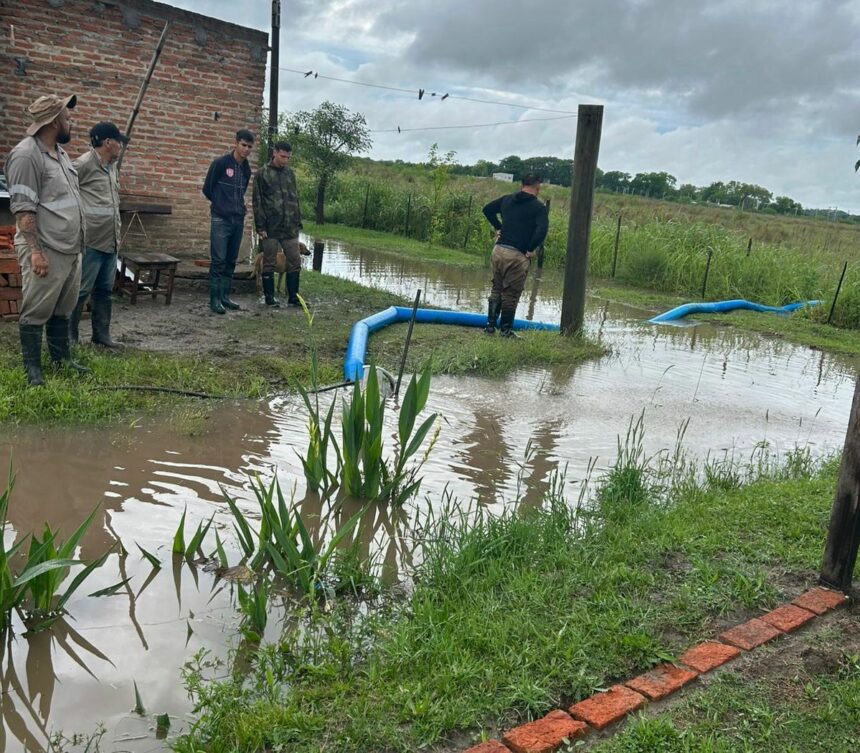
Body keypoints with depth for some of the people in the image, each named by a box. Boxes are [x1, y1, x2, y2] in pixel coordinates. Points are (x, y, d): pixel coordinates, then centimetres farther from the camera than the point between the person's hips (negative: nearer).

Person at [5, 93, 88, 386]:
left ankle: (61, 359, 27)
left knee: (62, 310, 16)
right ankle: (33, 369, 10)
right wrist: (35, 250, -21)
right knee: (36, 312, 1)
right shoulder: (26, 155, -14)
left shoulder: (60, 152, 15)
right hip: (46, 251, -9)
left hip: (70, 249, 9)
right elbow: (23, 208, -18)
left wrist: (77, 243, 21)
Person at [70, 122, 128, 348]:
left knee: (104, 290, 13)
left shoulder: (111, 166, 15)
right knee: (81, 290, -2)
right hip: (91, 240, -8)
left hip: (111, 241, 8)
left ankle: (101, 334, 22)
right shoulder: (84, 164, -11)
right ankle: (69, 336, 9)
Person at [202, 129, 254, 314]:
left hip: (238, 220, 6)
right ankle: (214, 299, -3)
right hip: (221, 220, -6)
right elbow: (207, 189, 1)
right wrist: (221, 204, 11)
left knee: (231, 261, 8)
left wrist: (238, 206, 13)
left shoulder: (246, 169, 11)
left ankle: (224, 296, 15)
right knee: (218, 261, -7)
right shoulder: (220, 163, -6)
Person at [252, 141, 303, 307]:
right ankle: (269, 297, 13)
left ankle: (293, 297, 12)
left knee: (295, 262, 3)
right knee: (269, 263, 4)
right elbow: (257, 202, -5)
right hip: (271, 228, -4)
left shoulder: (290, 173, 12)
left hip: (290, 228, 5)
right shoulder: (262, 173, -2)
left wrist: (298, 223, 11)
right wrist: (260, 226, -11)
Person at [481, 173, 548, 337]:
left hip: (498, 250, 5)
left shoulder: (507, 199, 12)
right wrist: (531, 250, -9)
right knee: (511, 293, 4)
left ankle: (490, 326, 19)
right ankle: (506, 329, 11)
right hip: (517, 255, -5)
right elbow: (542, 230, -20)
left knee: (496, 290, 17)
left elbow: (487, 209, 24)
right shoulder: (538, 208, -5)